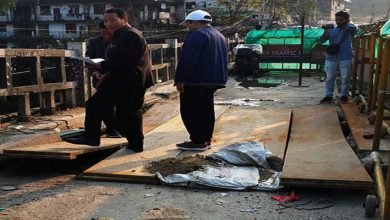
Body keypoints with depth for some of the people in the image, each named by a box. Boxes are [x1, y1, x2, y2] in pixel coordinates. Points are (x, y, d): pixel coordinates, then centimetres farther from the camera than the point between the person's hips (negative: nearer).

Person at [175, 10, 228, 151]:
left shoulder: (197, 35, -14)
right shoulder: (219, 36, 18)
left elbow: (187, 60, -21)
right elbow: (222, 60, 22)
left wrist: (180, 80, -19)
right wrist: (218, 78, 23)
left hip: (196, 81, -10)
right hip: (214, 80, 10)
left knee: (189, 111, -4)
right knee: (206, 110, 13)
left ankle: (198, 142, -5)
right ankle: (206, 139, 17)